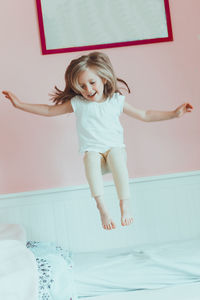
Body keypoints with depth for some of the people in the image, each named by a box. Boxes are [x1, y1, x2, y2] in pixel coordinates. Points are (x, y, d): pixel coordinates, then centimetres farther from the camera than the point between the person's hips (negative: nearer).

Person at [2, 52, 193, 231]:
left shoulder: (116, 101, 5)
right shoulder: (77, 103, 5)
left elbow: (145, 115, 11)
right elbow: (49, 110, 12)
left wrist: (174, 113, 4)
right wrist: (19, 104, 8)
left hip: (115, 147, 0)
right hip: (93, 151, 0)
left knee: (116, 156, -34)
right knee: (90, 158, -34)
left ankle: (125, 203, -33)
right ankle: (101, 206, -38)